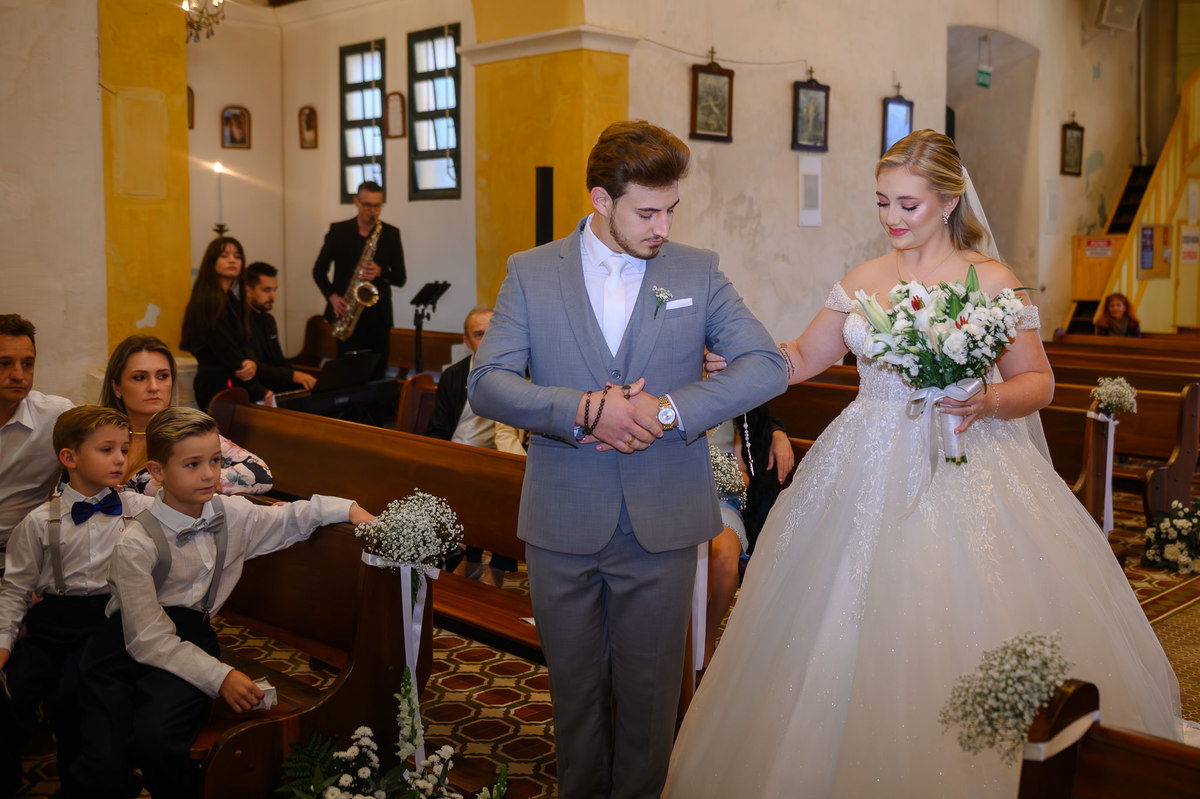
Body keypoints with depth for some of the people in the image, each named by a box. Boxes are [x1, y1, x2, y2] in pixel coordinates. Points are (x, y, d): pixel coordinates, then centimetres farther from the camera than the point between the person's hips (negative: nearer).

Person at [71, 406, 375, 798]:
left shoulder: (233, 514, 2)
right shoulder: (135, 545, -14)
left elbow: (290, 519, 21)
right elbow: (148, 639, -16)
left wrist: (349, 508, 6)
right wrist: (219, 676, -22)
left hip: (188, 638, 3)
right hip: (126, 647, -2)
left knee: (155, 737, -29)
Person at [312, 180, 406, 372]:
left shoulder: (391, 234, 6)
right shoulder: (338, 230, 6)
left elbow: (400, 278, 5)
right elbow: (319, 270, 10)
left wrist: (380, 273, -15)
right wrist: (332, 296, -6)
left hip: (378, 315, 1)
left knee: (377, 374, 2)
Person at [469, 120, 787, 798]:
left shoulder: (699, 272, 2)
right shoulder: (531, 273, 0)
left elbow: (768, 365, -6)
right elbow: (486, 384, -8)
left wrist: (669, 408, -19)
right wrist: (587, 410, -22)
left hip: (662, 524, 0)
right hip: (563, 523, 0)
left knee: (650, 690, 12)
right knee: (574, 686, 16)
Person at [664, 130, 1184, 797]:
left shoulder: (991, 280, -3)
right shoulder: (864, 279, 9)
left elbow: (1039, 380, 0)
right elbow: (803, 358, 15)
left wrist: (989, 403, -19)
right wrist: (735, 355, 0)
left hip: (959, 470, -4)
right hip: (868, 471, 4)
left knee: (958, 637, -3)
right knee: (850, 634, 7)